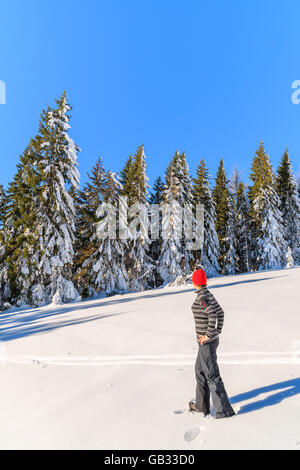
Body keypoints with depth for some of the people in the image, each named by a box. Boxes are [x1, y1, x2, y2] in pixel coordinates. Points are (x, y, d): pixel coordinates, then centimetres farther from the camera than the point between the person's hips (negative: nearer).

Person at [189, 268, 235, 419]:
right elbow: (220, 312, 13)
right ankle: (201, 406, 36)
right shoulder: (208, 294, 6)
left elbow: (213, 315, -31)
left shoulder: (201, 298, -21)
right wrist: (218, 331, 11)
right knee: (200, 370, 22)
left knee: (211, 375, 5)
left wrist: (208, 335, -22)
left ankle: (224, 410, 20)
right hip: (213, 340, 10)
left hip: (206, 342, -10)